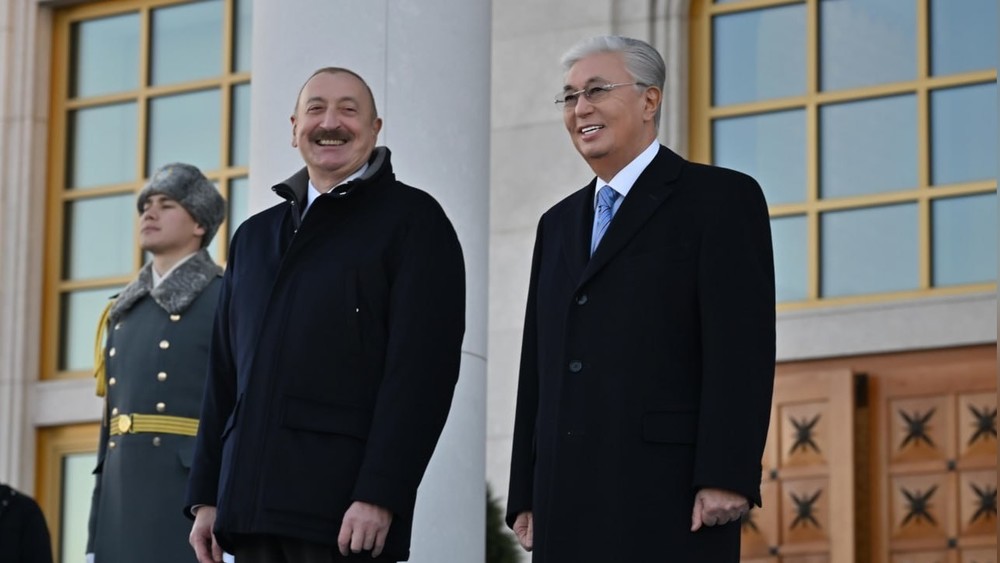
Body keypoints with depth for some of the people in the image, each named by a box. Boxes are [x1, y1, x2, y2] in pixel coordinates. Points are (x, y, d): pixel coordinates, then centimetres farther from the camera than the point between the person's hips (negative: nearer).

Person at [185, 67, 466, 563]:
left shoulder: (411, 220, 2)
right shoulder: (255, 236, 22)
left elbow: (422, 369, -8)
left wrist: (379, 496, -16)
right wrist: (206, 495, 13)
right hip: (250, 508, 5)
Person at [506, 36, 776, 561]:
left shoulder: (721, 198, 2)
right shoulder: (559, 223, 23)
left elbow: (742, 347, -8)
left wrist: (727, 477, -17)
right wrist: (526, 496, 14)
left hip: (668, 503, -6)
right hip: (569, 508, 6)